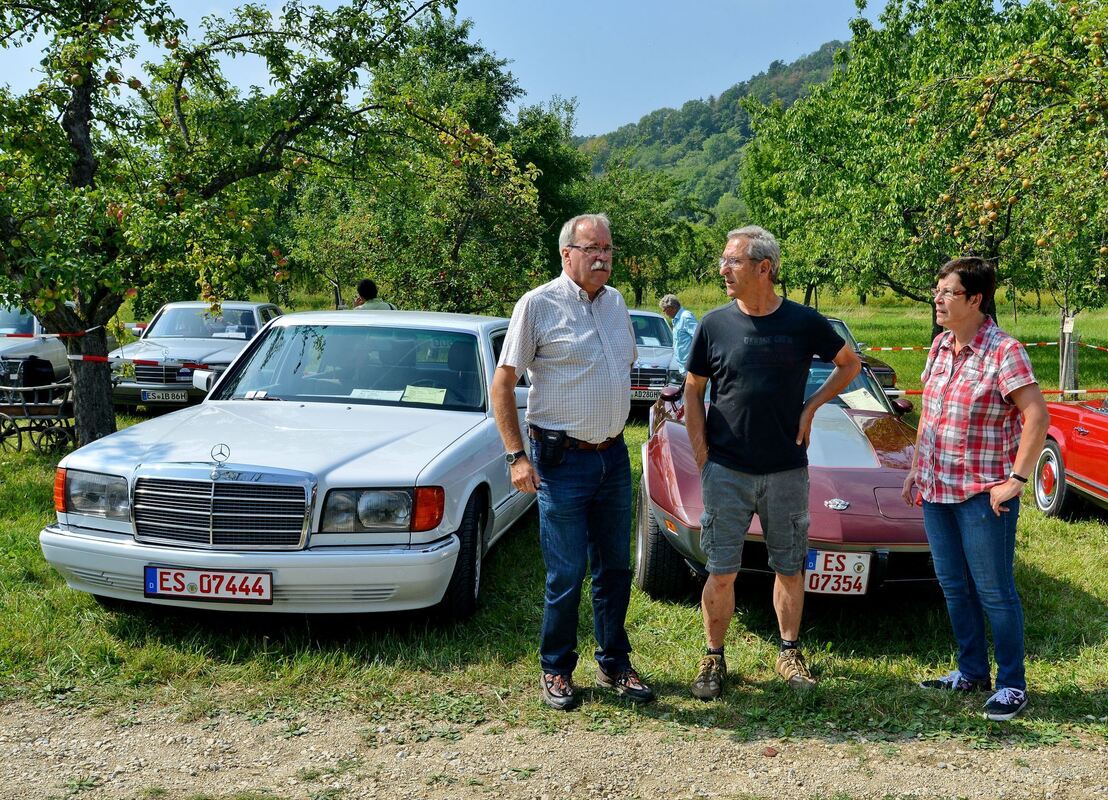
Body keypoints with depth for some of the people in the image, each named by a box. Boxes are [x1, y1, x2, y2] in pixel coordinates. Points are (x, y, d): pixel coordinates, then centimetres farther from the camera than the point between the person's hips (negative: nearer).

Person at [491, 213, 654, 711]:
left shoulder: (616, 302, 10)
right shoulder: (538, 305, -8)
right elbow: (502, 382, -8)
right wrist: (517, 455, -13)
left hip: (614, 456, 6)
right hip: (563, 460, -6)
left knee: (615, 568, 13)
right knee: (566, 574, -1)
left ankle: (614, 664, 28)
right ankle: (556, 670, 18)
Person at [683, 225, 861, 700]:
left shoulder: (803, 322, -3)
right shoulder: (714, 324, -2)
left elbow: (850, 364, 13)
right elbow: (693, 391, 6)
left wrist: (811, 407, 0)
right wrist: (702, 456, -1)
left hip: (788, 471, 1)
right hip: (726, 472, 0)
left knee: (789, 569, 12)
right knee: (721, 572, 3)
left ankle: (790, 653, 30)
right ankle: (713, 658, 19)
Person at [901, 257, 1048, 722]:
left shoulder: (1003, 351, -15)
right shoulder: (940, 347, 8)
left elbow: (1037, 417, -20)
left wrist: (1015, 481, -20)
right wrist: (916, 469, 13)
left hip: (983, 495, -7)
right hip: (936, 490, 7)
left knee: (994, 591, 2)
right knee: (954, 587, 15)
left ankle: (1012, 685, 17)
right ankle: (972, 672, 30)